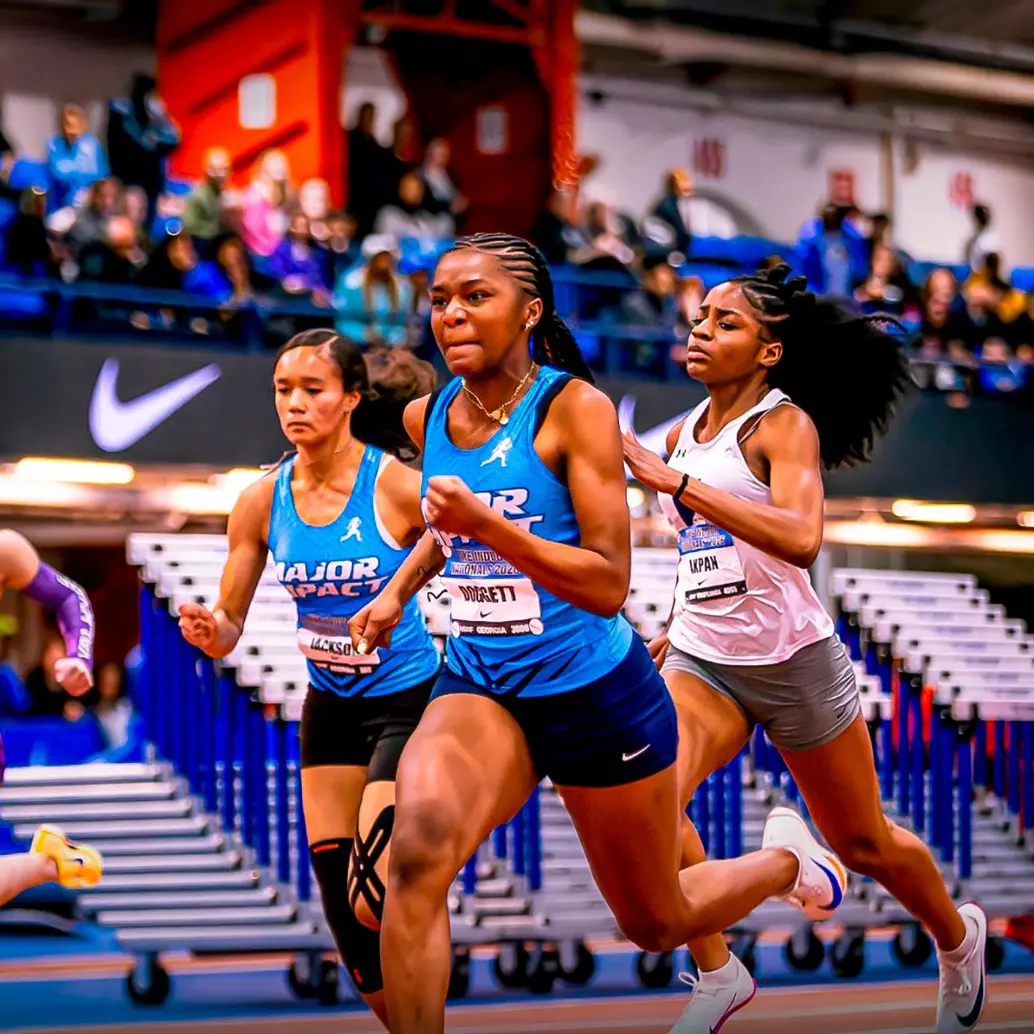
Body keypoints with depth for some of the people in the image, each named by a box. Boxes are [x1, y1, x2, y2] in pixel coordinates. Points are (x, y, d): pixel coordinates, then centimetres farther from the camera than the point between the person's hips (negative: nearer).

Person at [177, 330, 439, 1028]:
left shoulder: (397, 486, -16)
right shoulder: (262, 502, -2)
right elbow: (228, 631, 4)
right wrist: (208, 630, -18)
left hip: (408, 702, -5)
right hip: (330, 708, 5)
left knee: (374, 900, -16)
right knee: (341, 899, 6)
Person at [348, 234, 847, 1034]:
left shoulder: (575, 407, -16)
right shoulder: (426, 419, 1)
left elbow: (609, 584, -22)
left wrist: (484, 525, -32)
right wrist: (399, 587, 13)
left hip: (595, 692, -4)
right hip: (479, 689, 4)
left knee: (658, 924, 15)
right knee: (418, 848, -29)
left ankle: (786, 861, 47)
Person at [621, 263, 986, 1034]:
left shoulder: (785, 423, -14)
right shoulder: (684, 434, 6)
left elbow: (800, 537, -33)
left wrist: (676, 482, -36)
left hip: (793, 662, -5)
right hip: (700, 661, 5)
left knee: (863, 842, 12)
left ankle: (958, 936, 42)